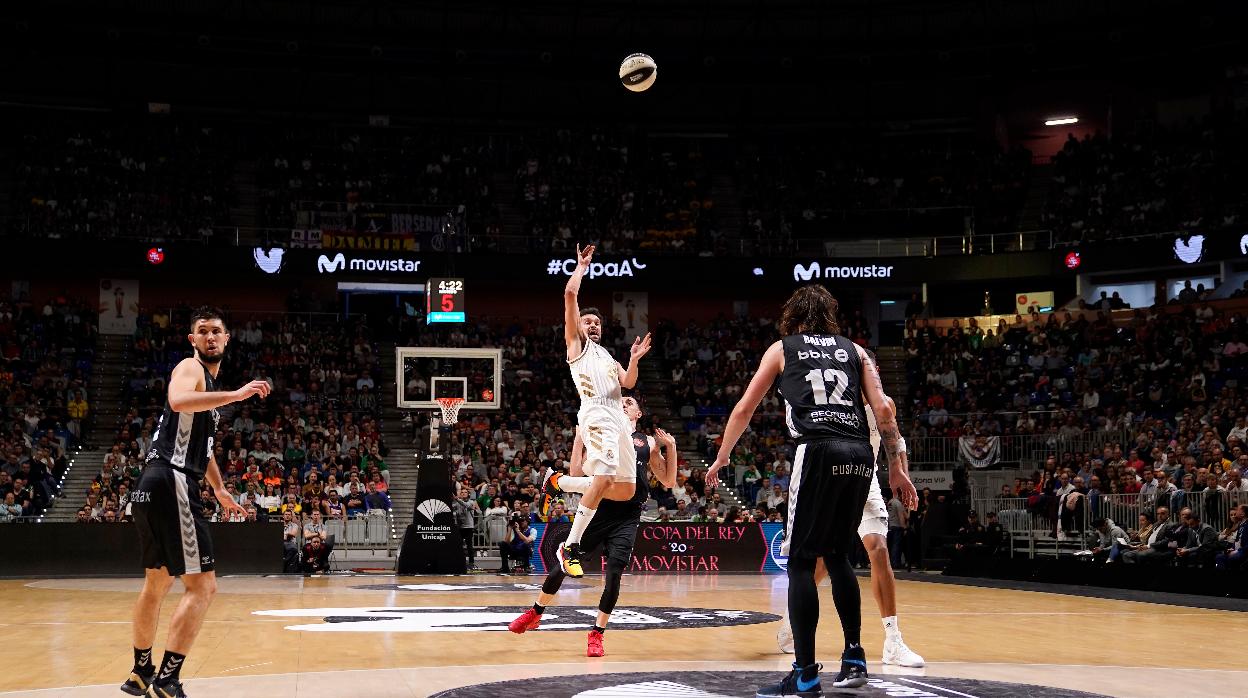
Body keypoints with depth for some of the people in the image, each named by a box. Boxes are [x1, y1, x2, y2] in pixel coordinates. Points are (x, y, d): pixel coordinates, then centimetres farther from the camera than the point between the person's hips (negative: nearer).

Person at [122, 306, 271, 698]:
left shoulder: (210, 384, 24)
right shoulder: (190, 368, -5)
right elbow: (179, 401, -31)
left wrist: (220, 489, 40)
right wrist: (236, 395, -33)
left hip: (156, 487, 11)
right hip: (171, 483, -11)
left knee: (158, 582, 22)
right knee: (202, 586, -11)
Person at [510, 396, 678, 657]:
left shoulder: (649, 442, 14)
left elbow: (668, 482, 13)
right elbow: (576, 472, 5)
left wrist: (671, 448, 1)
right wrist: (579, 436, 0)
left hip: (627, 518, 0)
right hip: (598, 509, 0)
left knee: (614, 575, -10)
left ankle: (597, 635, 5)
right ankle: (535, 613, 24)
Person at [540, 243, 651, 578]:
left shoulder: (609, 358, 32)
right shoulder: (577, 344, 13)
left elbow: (628, 383, 15)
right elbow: (570, 294, 3)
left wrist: (634, 360, -1)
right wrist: (581, 266, 13)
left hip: (618, 418, 8)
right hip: (596, 414, -8)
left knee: (626, 490, 5)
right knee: (603, 477, -27)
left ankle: (557, 481, 18)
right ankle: (571, 546, -22)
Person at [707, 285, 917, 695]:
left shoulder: (782, 348, 17)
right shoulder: (854, 350, 23)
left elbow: (744, 409, 19)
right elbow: (882, 409, 11)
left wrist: (721, 458, 31)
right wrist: (896, 468, 12)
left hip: (819, 452, -4)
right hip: (861, 455, 4)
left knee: (800, 561, 0)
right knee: (838, 556, 20)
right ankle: (854, 659, 18)